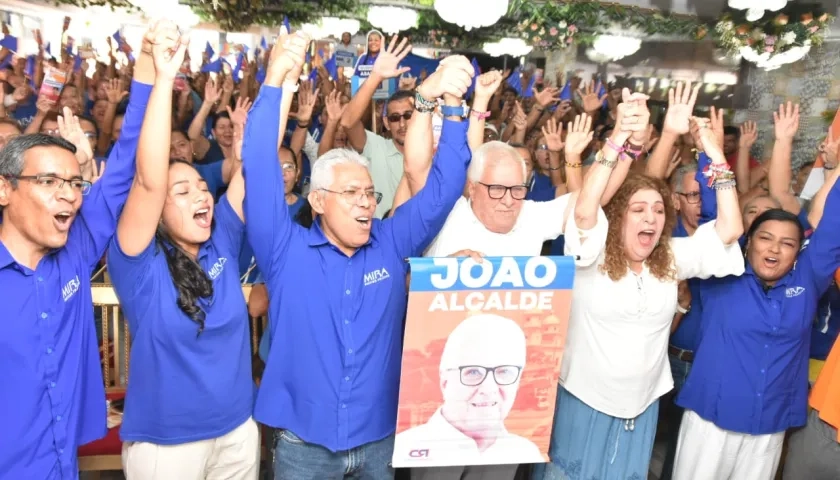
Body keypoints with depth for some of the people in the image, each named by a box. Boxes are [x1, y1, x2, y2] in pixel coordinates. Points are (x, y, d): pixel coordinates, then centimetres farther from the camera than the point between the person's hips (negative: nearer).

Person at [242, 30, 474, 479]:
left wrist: (452, 104, -18)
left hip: (380, 440, 2)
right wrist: (275, 83, -29)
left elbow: (441, 189, -6)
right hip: (304, 444, -2)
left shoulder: (391, 245, -2)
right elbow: (260, 173, -19)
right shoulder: (286, 250, -9)